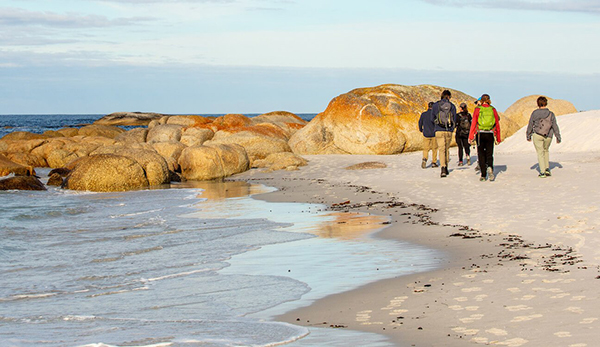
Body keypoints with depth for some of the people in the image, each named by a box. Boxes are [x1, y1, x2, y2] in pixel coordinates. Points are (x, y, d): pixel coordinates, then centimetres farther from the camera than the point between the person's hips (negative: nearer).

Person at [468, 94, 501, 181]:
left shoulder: (478, 109, 0)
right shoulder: (493, 109, 5)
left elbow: (473, 123, -3)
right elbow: (497, 125, 7)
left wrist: (471, 137, -1)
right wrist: (498, 138, 14)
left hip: (480, 134, -1)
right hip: (490, 135, 1)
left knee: (481, 154, 7)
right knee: (489, 154, 8)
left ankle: (483, 175, 4)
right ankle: (490, 167, -22)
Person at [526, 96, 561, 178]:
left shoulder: (535, 113, -7)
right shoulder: (551, 114, -5)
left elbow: (530, 125, 0)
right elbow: (555, 127, -2)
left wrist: (528, 136, 13)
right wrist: (558, 137, 8)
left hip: (537, 135, -2)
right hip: (548, 137, 2)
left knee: (540, 153, 5)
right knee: (546, 150, 25)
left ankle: (542, 172, -2)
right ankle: (547, 169, 17)